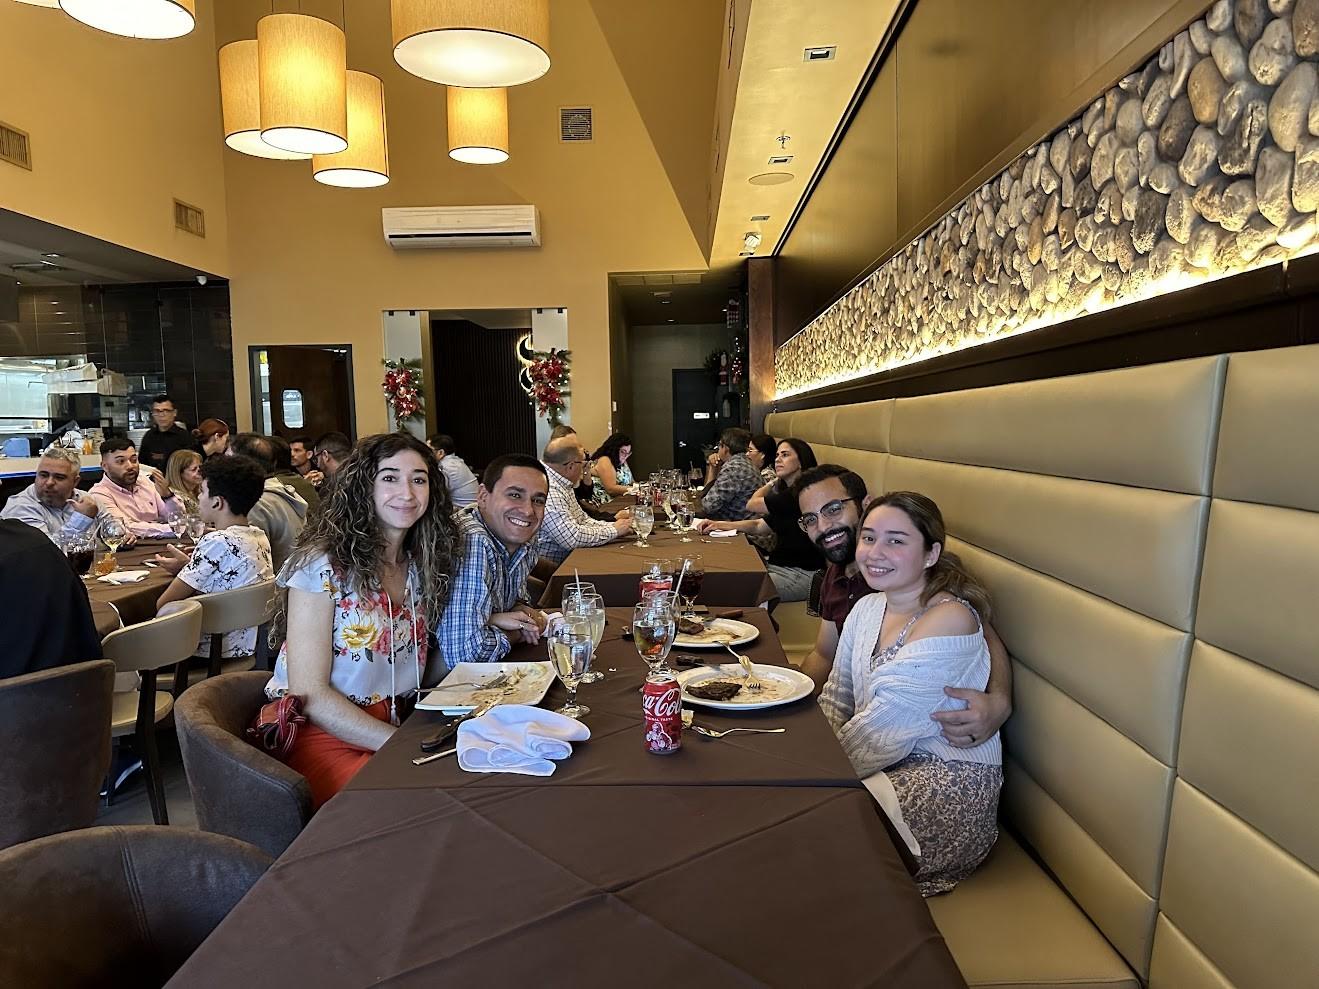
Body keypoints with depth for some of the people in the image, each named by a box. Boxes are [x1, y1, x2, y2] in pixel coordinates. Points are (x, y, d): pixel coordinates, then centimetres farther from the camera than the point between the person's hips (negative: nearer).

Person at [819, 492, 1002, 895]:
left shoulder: (948, 619, -20)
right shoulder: (867, 608, 6)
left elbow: (885, 728, -22)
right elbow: (836, 699, 8)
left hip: (948, 783, -7)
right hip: (890, 764, 7)